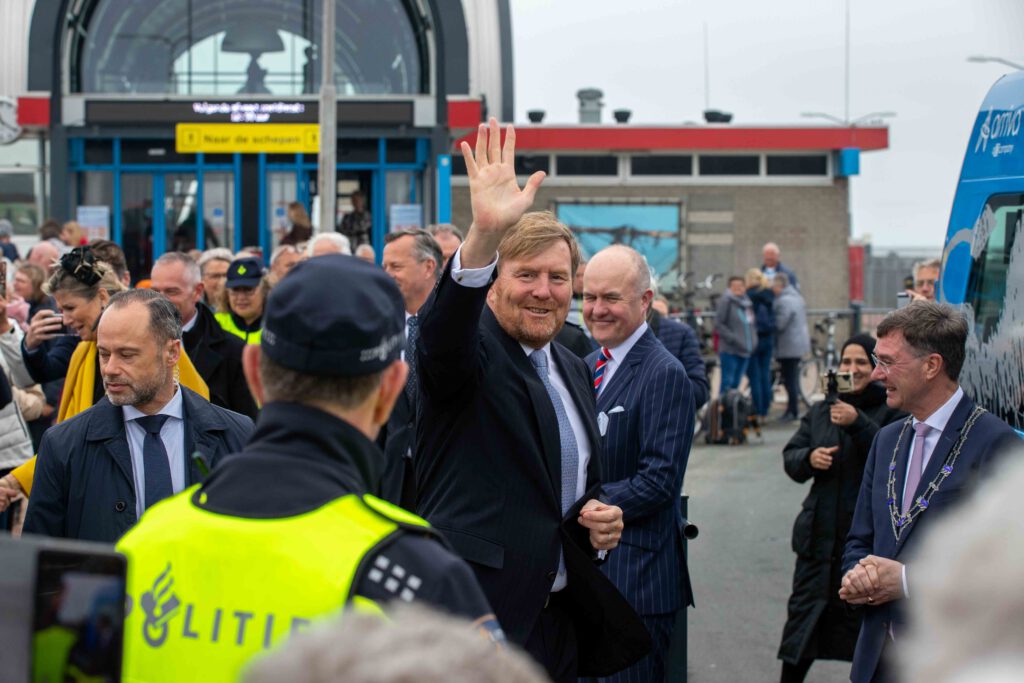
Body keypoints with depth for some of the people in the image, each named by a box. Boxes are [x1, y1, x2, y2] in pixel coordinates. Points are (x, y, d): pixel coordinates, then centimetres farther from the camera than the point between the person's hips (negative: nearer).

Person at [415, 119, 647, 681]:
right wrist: (484, 234, -48)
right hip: (474, 618, -8)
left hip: (560, 618, 8)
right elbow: (444, 334, -32)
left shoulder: (573, 370, 16)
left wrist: (600, 515, 4)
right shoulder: (472, 350, -7)